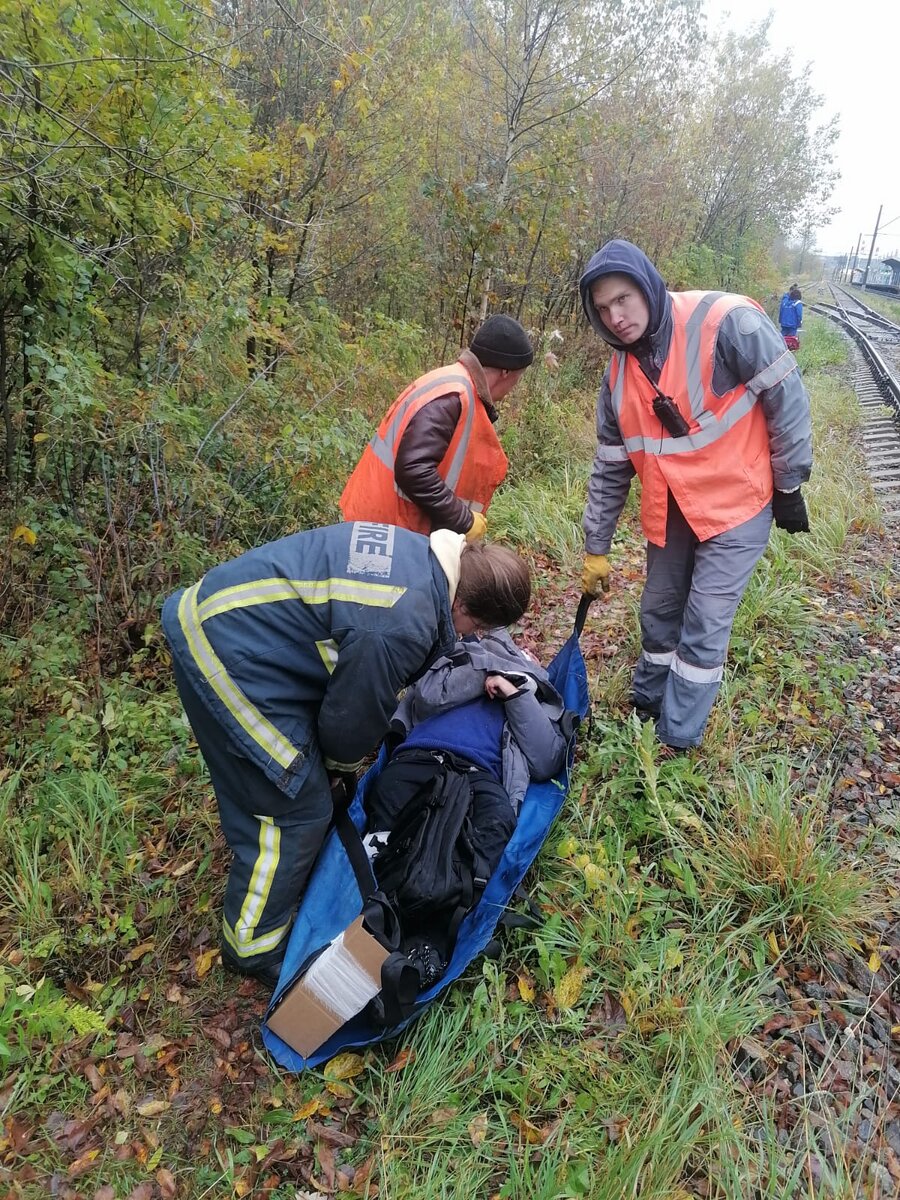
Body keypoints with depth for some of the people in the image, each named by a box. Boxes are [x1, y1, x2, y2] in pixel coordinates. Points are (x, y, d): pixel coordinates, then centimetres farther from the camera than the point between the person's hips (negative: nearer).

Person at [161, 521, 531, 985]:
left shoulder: (426, 552, -1)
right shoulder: (401, 625, -28)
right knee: (297, 809, 0)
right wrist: (343, 766, 9)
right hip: (225, 652, -10)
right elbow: (354, 713, -12)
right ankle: (254, 946, 22)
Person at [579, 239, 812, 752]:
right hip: (670, 513, 6)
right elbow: (610, 467, 4)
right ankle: (646, 707, 38)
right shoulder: (620, 372, -2)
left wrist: (789, 484, -7)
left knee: (703, 628, -3)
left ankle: (677, 740, 12)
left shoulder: (727, 324, -21)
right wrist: (596, 549, 7)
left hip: (736, 505, -5)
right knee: (659, 613, 17)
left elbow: (787, 397, -14)